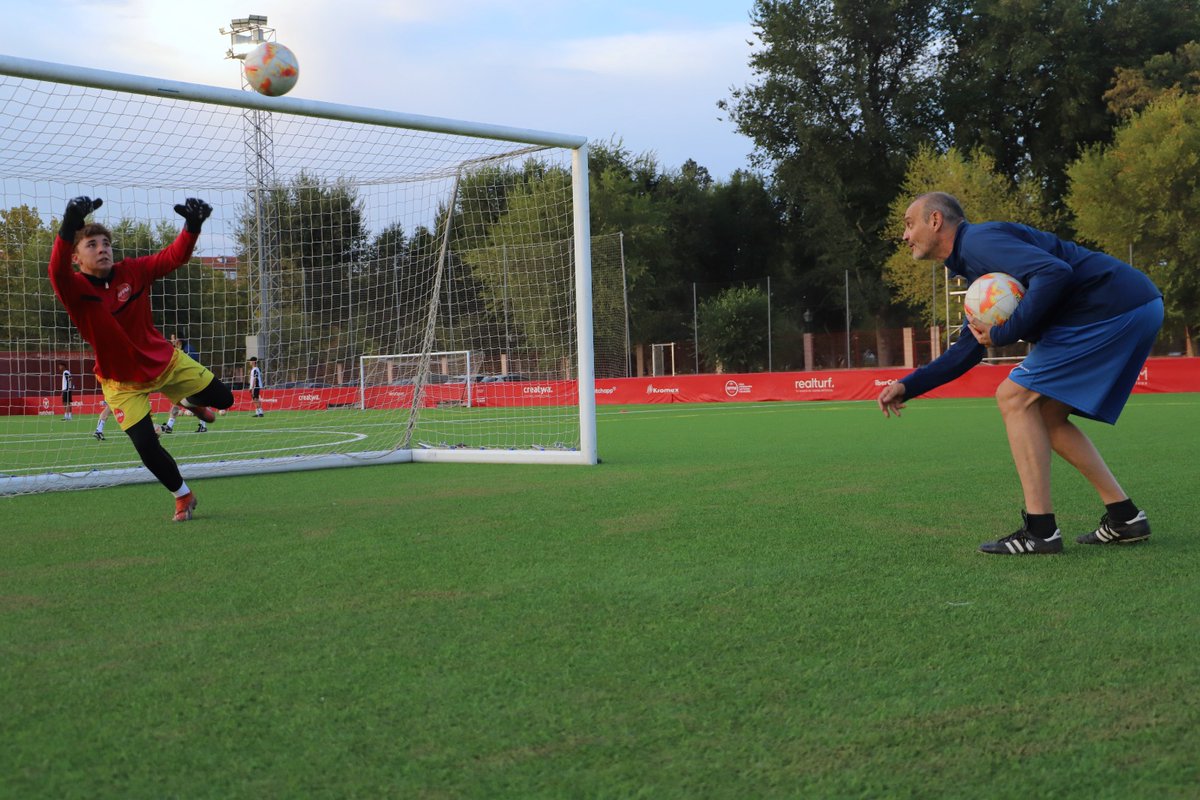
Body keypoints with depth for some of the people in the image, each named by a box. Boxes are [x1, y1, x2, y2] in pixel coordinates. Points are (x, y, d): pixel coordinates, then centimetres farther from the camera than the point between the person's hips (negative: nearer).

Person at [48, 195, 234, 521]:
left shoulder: (133, 272, -15)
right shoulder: (75, 289, -25)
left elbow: (174, 256, -15)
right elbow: (57, 270, -47)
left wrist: (192, 225, -35)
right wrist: (69, 226, -64)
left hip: (166, 360, 3)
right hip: (122, 383, -3)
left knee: (222, 399, 8)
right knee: (146, 446, -12)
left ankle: (189, 400, 47)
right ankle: (183, 496, 17)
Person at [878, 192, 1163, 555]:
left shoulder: (979, 240, -10)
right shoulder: (975, 266, 23)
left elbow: (1055, 272, -26)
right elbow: (967, 350, 30)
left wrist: (1004, 333, -18)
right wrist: (907, 386, 23)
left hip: (1114, 306, -10)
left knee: (1016, 397, -8)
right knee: (1046, 415, 16)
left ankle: (1040, 529, -8)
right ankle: (1124, 517, 16)